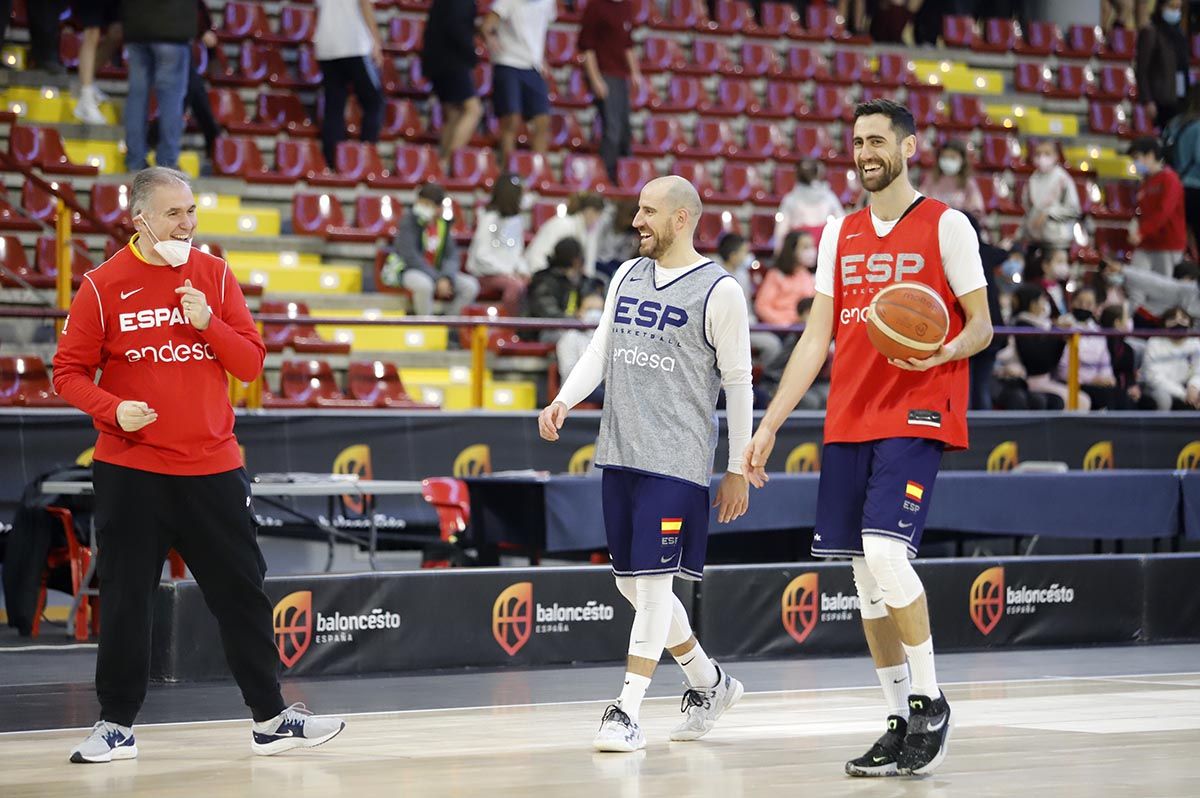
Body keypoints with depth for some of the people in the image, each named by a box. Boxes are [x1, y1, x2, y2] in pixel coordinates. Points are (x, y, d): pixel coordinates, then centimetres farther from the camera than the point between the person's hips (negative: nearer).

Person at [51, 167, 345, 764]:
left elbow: (251, 363, 3)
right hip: (131, 470, -2)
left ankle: (269, 719, 14)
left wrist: (208, 323, -14)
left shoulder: (214, 275, 5)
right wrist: (112, 409, -18)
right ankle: (116, 725, 14)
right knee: (126, 600, 2)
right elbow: (69, 372, -1)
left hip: (212, 468, 3)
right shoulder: (104, 287, -3)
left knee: (241, 592, 5)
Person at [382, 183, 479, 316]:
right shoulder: (408, 221, -15)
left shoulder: (443, 224, 2)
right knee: (424, 284, -39)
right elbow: (410, 256, -22)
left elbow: (451, 255, -1)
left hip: (434, 272, 6)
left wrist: (446, 279, -22)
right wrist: (437, 280, -25)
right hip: (405, 269, -6)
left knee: (471, 286, -10)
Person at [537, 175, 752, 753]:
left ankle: (627, 711, -5)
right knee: (630, 583, 11)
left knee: (654, 581, -9)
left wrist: (738, 470, -2)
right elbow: (601, 348, 12)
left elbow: (738, 382, -3)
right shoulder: (627, 276, 13)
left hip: (676, 460, -7)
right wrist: (564, 401, -6)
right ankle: (710, 683, 29)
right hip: (620, 453, 7)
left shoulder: (718, 290, -6)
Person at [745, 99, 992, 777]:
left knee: (885, 551, -21)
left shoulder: (944, 225, -1)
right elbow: (817, 339, 17)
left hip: (916, 417, -6)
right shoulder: (841, 234, 16)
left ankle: (931, 701, -5)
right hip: (849, 422, 6)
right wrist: (770, 425, 11)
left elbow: (981, 326, -2)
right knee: (865, 572, 4)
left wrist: (944, 350, -25)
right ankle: (902, 722, 12)